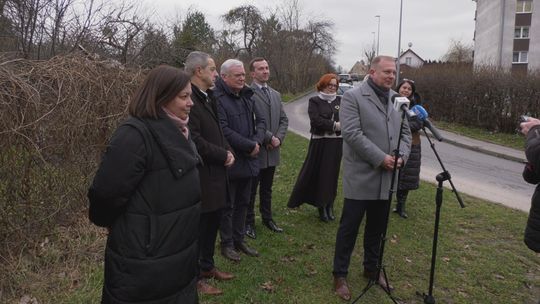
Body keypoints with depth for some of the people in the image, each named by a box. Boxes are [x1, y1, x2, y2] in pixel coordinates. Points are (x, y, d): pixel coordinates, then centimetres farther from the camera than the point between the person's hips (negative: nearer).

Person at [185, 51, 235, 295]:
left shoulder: (208, 97, 12)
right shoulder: (189, 99, -19)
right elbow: (194, 140, -25)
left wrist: (228, 151, 1)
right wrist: (223, 155, -14)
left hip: (215, 173, 9)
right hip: (200, 176, -9)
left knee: (212, 224, 19)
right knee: (199, 227, 5)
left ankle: (207, 266, 37)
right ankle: (196, 277, 23)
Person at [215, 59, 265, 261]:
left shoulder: (247, 96, 11)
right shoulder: (218, 98, -15)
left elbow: (259, 121, 13)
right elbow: (224, 130, -24)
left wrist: (257, 142, -7)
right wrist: (250, 146, -18)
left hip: (248, 160, 8)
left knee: (243, 203, 17)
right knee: (228, 205, 7)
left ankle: (239, 240, 32)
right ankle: (227, 244, 23)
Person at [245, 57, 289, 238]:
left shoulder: (276, 94, 13)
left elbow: (284, 119, 12)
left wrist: (278, 138, -4)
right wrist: (269, 138, -15)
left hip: (272, 150, 7)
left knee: (267, 189, 19)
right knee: (251, 190, 7)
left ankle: (267, 218, 32)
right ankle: (249, 222, 21)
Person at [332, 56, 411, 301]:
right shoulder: (352, 96, -8)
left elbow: (405, 131, 14)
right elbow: (352, 133, -17)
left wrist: (401, 155, -5)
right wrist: (381, 158, -19)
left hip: (387, 177, 6)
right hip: (361, 176, -6)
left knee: (377, 227, 17)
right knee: (349, 227, 3)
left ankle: (372, 268, 35)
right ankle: (340, 275, 18)